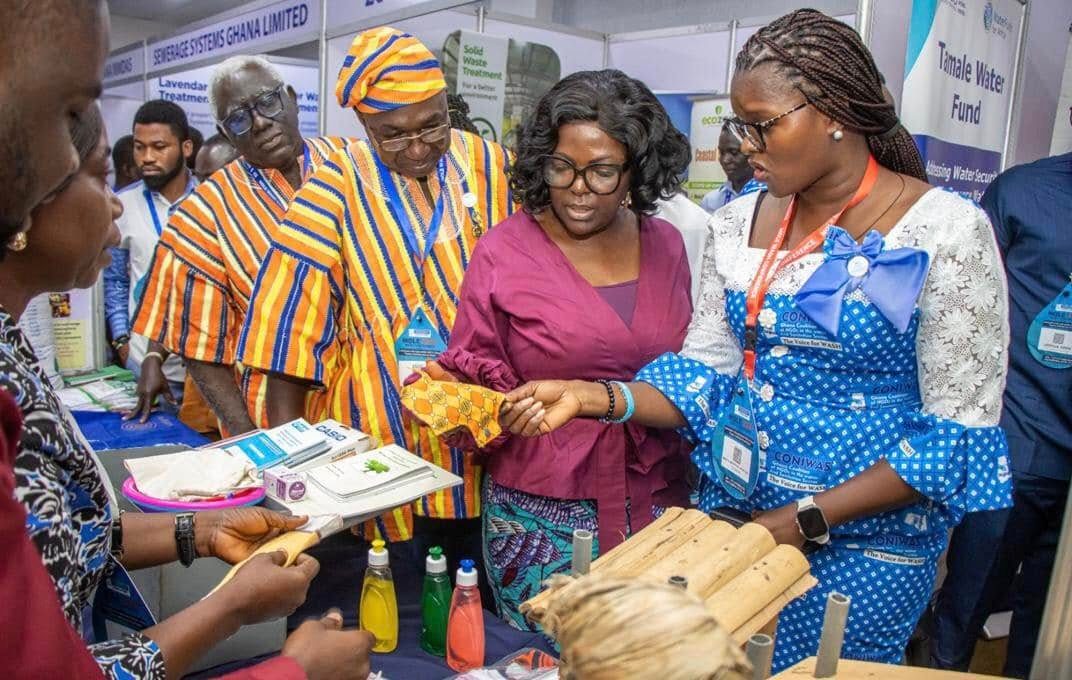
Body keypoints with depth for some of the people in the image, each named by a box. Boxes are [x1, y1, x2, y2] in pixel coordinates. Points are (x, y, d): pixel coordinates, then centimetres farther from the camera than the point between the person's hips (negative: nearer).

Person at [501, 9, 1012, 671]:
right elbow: (706, 370, 3)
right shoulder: (741, 221, 1)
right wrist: (590, 397, -13)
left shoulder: (944, 229, -13)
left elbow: (958, 430, -13)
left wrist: (805, 520, -17)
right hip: (730, 510, 5)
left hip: (863, 543, -4)